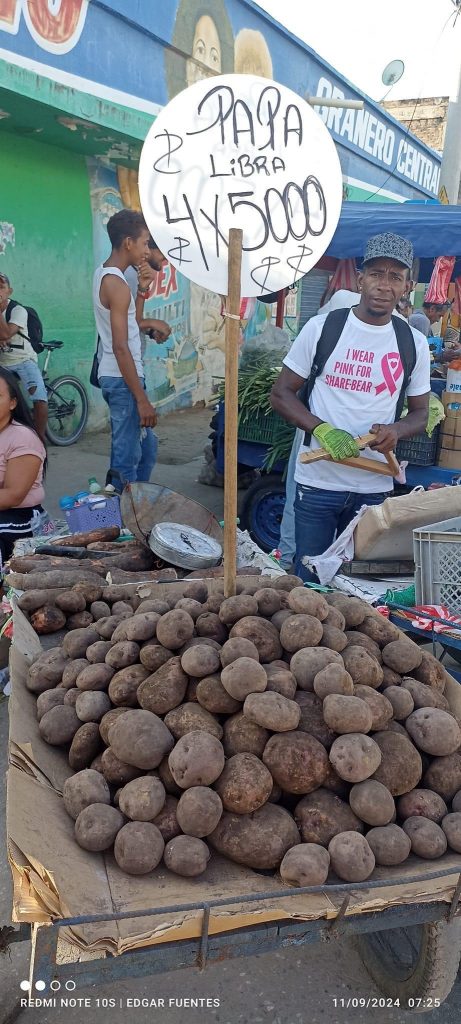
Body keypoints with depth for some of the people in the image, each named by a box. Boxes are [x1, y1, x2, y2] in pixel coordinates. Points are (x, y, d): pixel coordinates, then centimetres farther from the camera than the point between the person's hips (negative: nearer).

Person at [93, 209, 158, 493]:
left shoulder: (105, 274, 12)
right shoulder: (116, 283, -17)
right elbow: (120, 347, -22)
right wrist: (142, 400, -22)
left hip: (115, 376, 10)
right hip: (123, 379, -10)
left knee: (147, 447, 20)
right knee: (128, 458, -3)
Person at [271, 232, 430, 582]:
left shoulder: (414, 343, 4)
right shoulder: (322, 327, -4)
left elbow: (421, 413, 12)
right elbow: (281, 393, -1)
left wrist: (395, 430, -12)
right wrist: (322, 429, -18)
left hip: (375, 488, 2)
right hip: (318, 482, -2)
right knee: (309, 580, 8)